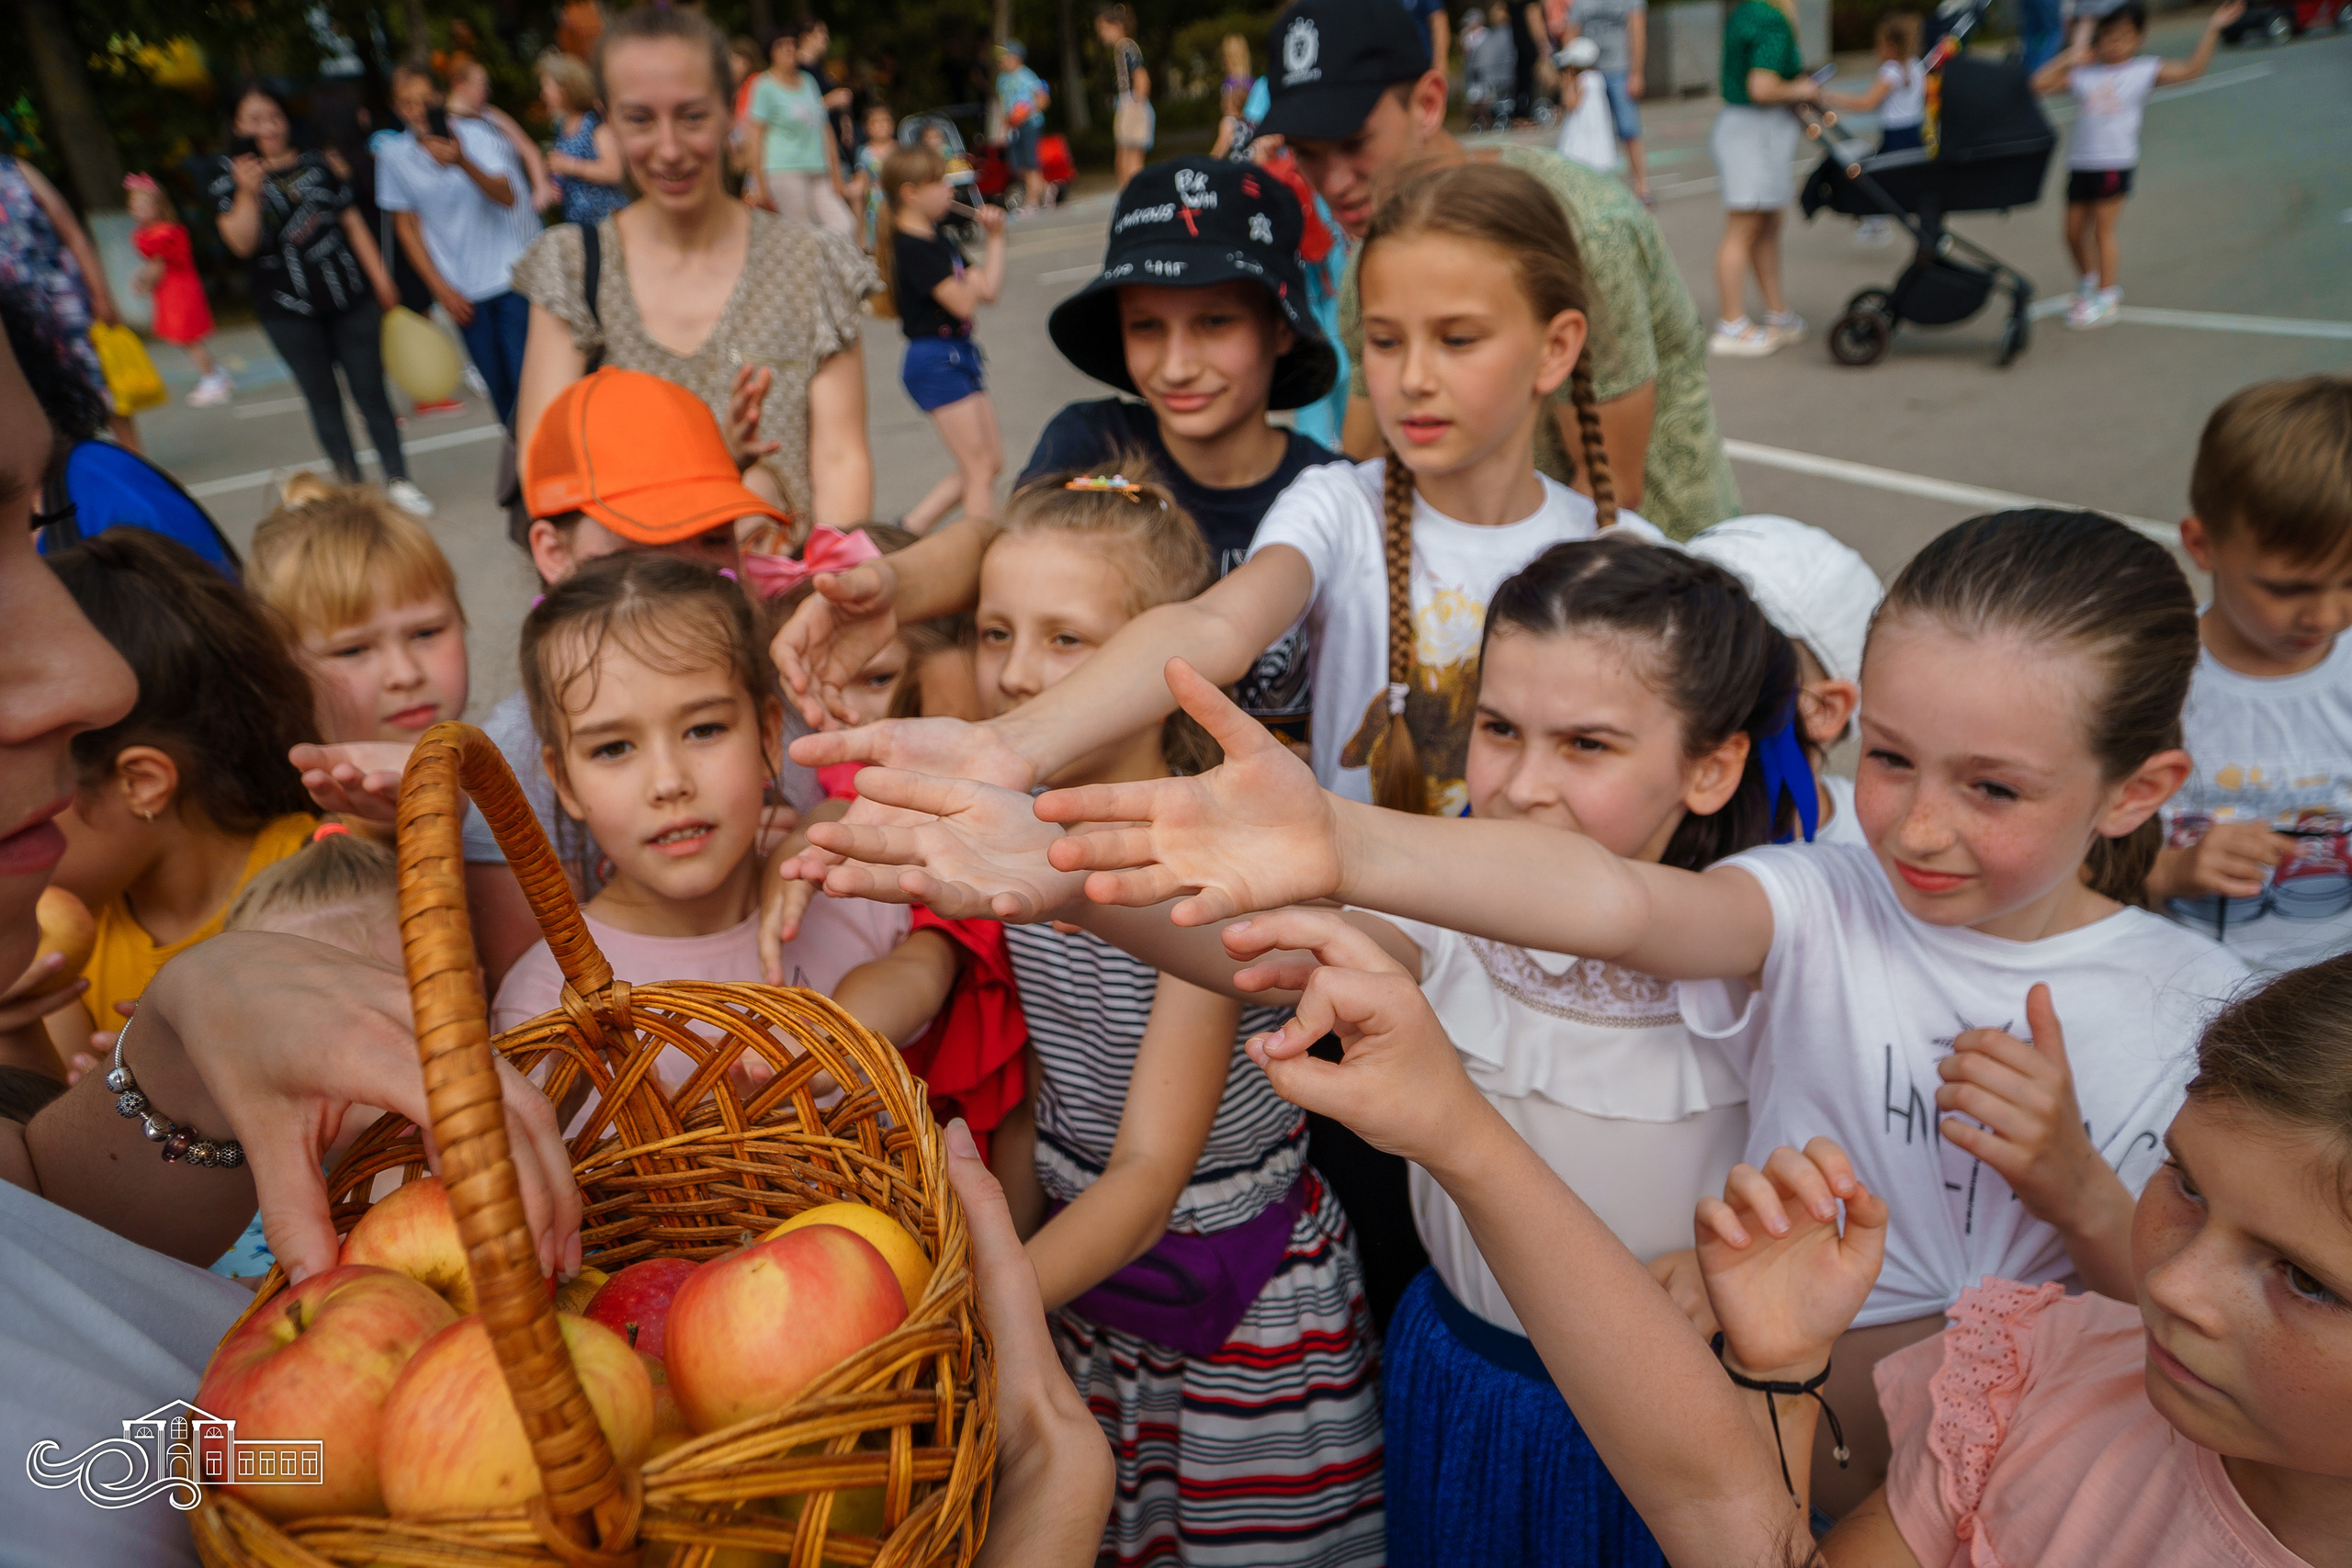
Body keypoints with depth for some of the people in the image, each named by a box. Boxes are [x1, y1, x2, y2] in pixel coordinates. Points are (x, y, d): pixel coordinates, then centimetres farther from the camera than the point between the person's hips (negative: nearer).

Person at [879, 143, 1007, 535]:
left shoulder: (938, 239, 15)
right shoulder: (913, 247, -15)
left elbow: (989, 290, 12)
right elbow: (963, 303, -21)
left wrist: (995, 238, 9)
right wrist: (972, 281, -2)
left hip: (958, 356, 10)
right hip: (936, 361, -10)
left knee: (992, 462, 13)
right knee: (980, 470, -6)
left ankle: (906, 531, 17)